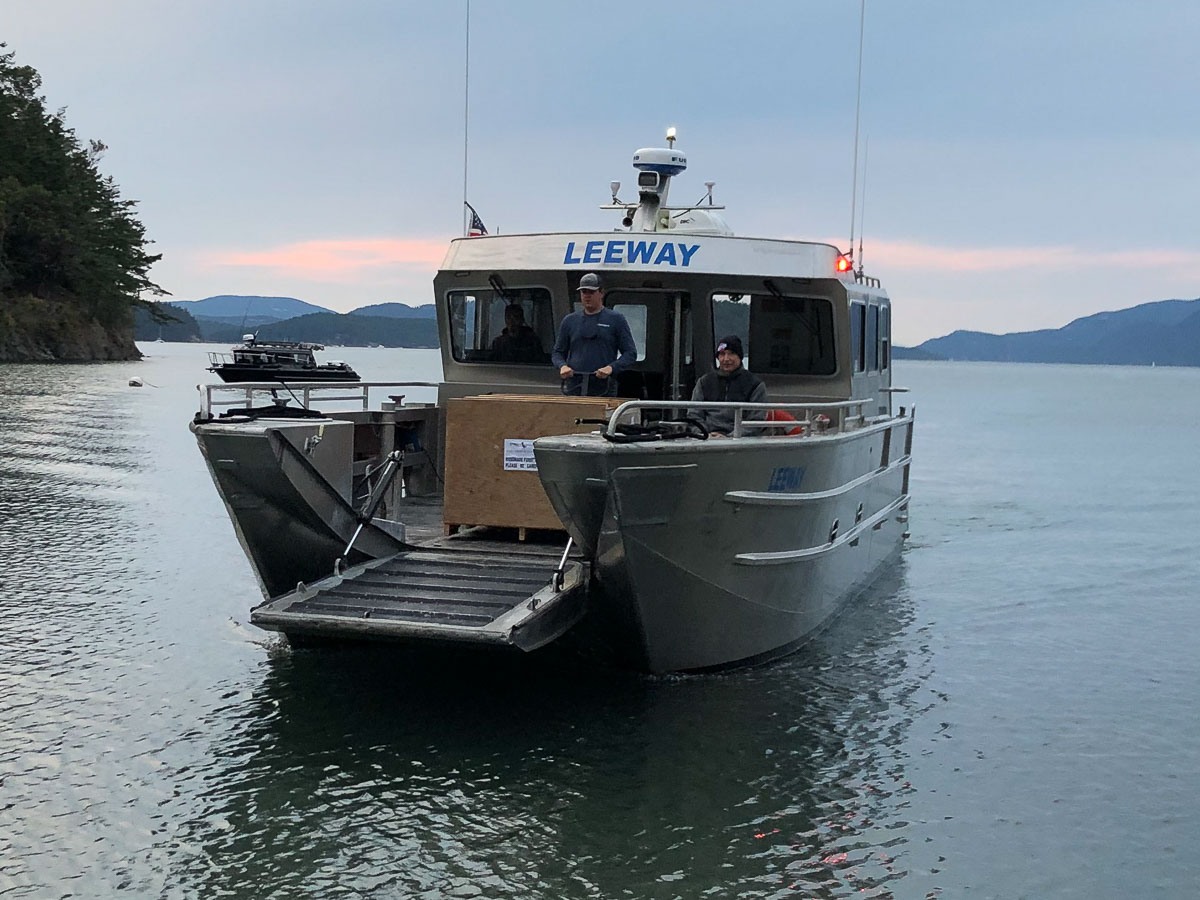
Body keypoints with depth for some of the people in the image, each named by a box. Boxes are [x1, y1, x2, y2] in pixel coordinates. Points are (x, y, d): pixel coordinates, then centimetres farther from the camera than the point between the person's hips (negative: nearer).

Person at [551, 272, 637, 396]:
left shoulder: (616, 320, 5)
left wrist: (612, 367, -15)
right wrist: (562, 366, -4)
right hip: (573, 390, 2)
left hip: (604, 391, -2)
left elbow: (630, 353, 2)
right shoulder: (570, 321, 13)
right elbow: (557, 352, 18)